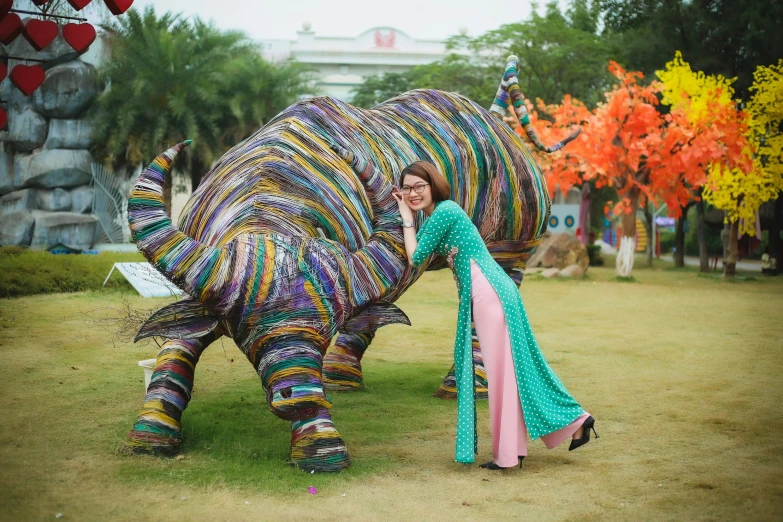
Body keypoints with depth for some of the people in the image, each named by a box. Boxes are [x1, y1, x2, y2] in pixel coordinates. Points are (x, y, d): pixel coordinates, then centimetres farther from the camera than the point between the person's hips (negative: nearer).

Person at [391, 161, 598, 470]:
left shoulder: (444, 211, -11)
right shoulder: (435, 215, 17)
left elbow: (415, 258, -9)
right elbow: (417, 254, 15)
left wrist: (407, 218, -1)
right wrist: (407, 215, 16)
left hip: (488, 292, -10)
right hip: (481, 293, 10)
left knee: (501, 368, -4)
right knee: (518, 364, 14)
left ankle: (508, 454, 3)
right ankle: (575, 421, 21)